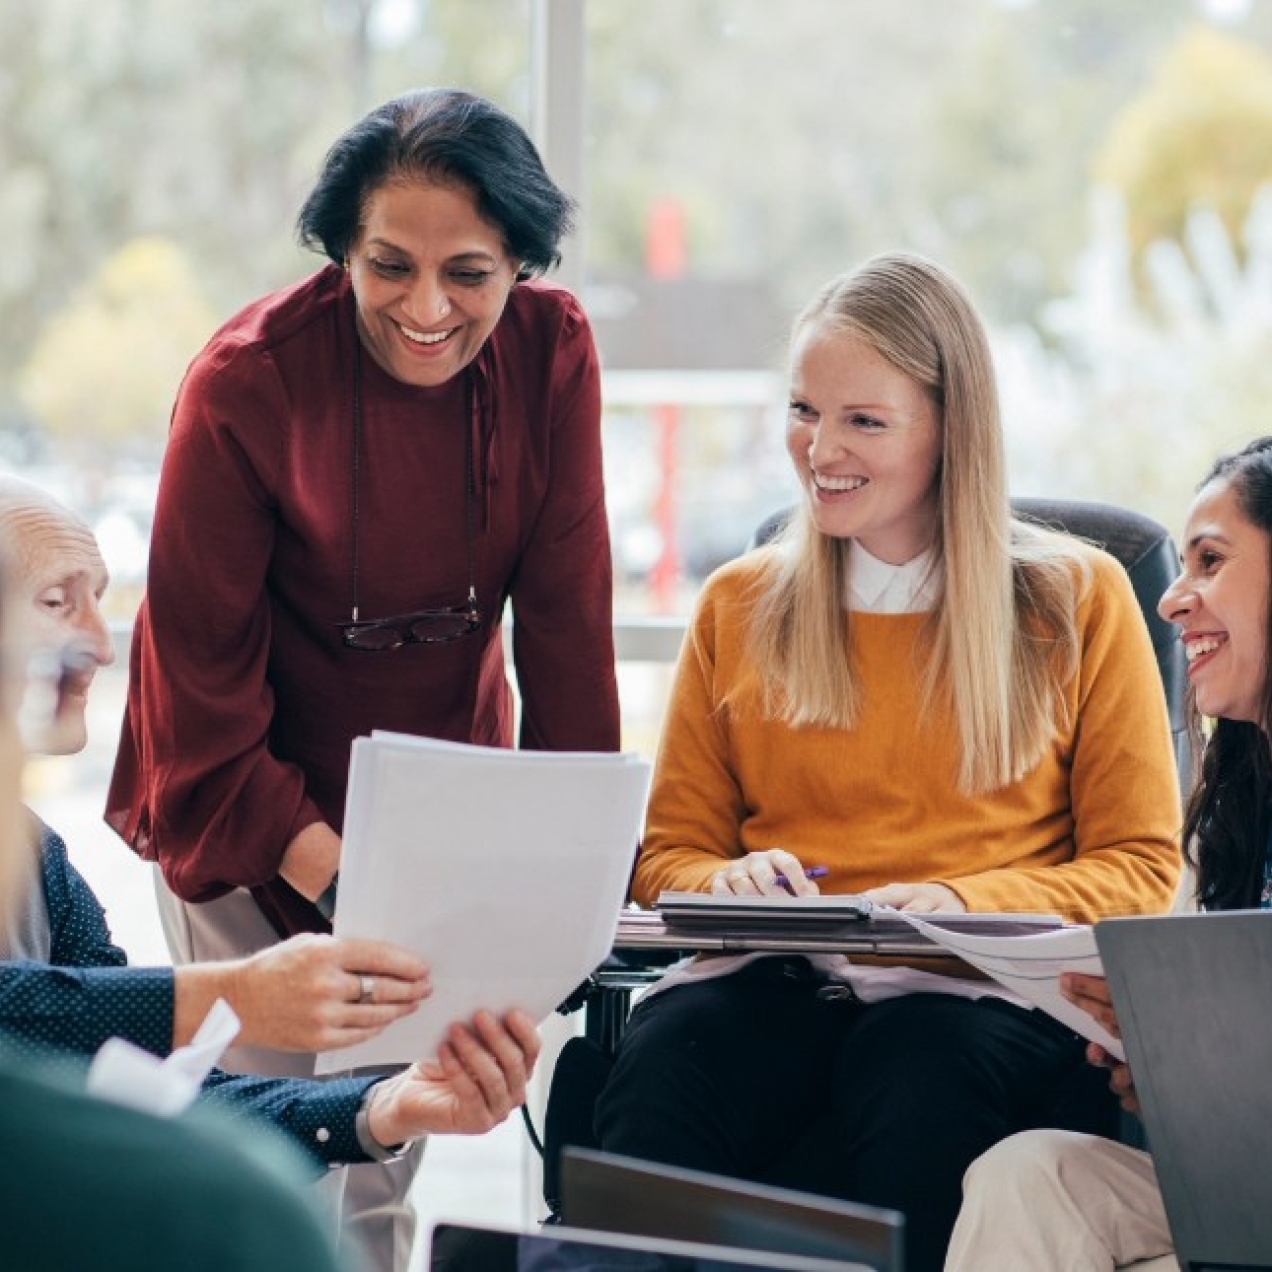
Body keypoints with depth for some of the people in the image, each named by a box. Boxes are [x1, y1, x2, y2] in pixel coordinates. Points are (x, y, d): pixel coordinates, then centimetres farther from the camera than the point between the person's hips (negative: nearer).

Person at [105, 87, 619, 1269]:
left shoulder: (551, 350, -12)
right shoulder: (246, 381, -22)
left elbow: (566, 612, -7)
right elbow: (200, 673, -18)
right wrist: (331, 878, -24)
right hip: (250, 812, -3)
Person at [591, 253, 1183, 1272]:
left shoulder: (1077, 602, 12)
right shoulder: (738, 608, 19)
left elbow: (1141, 869, 9)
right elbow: (671, 853, 20)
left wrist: (962, 903, -10)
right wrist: (729, 884, -6)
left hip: (979, 992, -1)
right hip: (771, 982, 1)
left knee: (918, 1100, -39)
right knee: (657, 1094, -36)